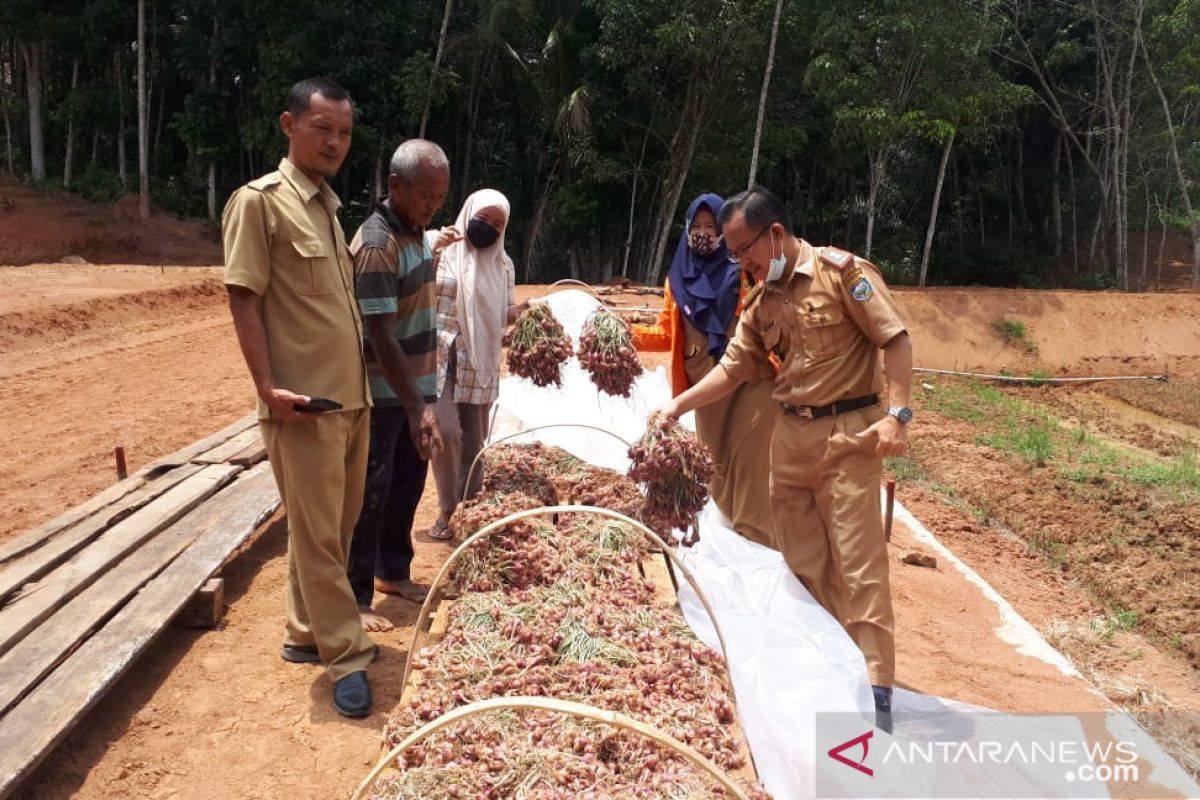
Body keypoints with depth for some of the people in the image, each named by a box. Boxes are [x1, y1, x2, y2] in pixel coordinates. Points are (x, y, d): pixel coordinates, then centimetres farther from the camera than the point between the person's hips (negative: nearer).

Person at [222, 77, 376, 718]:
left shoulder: (329, 208, 15)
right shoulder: (260, 200, -7)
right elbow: (243, 299, -12)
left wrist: (360, 383, 15)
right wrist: (269, 387, -19)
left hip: (351, 395, 8)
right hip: (303, 402, -8)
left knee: (336, 527, 15)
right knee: (316, 534, 1)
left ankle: (306, 634, 30)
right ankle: (345, 657, 11)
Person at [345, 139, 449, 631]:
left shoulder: (418, 233, 8)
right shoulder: (377, 245, -20)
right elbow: (381, 337, -25)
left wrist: (424, 397, 16)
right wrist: (416, 407, -27)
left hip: (415, 387, 8)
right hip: (383, 395, -8)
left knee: (407, 487, 17)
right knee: (370, 496, 0)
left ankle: (393, 573, 32)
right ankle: (355, 599, 11)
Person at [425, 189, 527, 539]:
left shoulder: (502, 264, 10)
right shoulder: (436, 243, -1)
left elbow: (505, 314, 12)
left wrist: (527, 307, -9)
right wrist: (432, 251, -24)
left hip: (479, 364, 3)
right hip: (437, 356, -3)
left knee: (474, 439, 7)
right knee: (446, 431, -13)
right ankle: (447, 509, 4)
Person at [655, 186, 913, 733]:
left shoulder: (841, 271, -8)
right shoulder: (763, 303, 12)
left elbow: (895, 339, -10)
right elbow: (732, 369, 13)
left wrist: (896, 414, -18)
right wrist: (677, 406, 5)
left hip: (847, 434, -6)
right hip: (790, 436, 7)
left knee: (858, 564, -5)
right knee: (802, 563, 9)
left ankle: (874, 690, 3)